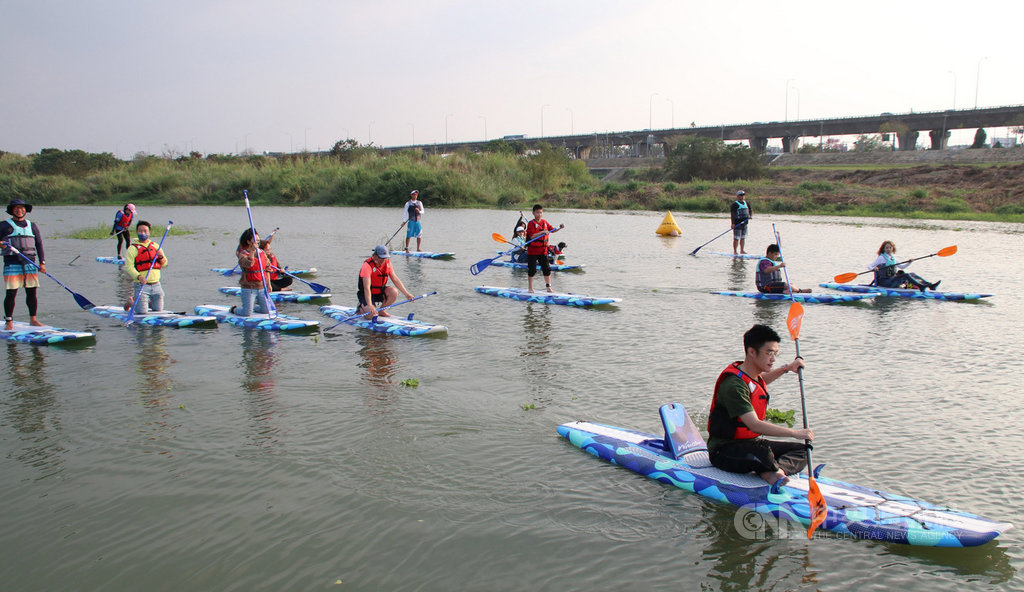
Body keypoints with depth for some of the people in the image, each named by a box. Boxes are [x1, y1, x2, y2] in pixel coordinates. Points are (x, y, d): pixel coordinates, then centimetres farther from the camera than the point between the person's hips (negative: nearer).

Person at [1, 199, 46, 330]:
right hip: (12, 262, -3)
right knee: (11, 293, -5)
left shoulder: (32, 225, 16)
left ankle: (33, 319, 13)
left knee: (31, 292, 4)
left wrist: (42, 262, 7)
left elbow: (39, 244, 16)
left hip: (30, 263, 3)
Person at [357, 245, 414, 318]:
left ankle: (381, 311, 1)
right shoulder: (367, 265, -26)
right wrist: (369, 305, -43)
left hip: (380, 291, 6)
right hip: (366, 294, -6)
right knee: (371, 314, -28)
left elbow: (395, 279, -1)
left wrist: (406, 293, -10)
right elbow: (366, 287, -33)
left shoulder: (387, 262, -6)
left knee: (394, 292, -23)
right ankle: (361, 309, 8)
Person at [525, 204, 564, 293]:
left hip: (543, 250, 5)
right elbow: (532, 236, -21)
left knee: (547, 269, 5)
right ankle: (531, 288, 13)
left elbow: (552, 230, 19)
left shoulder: (545, 222, 10)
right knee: (532, 270, 2)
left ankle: (548, 287, 12)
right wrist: (542, 232, -28)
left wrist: (560, 227, 3)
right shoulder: (531, 223, -10)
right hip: (532, 250, -5)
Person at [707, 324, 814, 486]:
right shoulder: (734, 384, -24)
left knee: (802, 450, -1)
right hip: (724, 452, -11)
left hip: (752, 443, 11)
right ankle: (773, 469, -10)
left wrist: (787, 368, 30)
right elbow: (755, 425, -31)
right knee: (762, 452, -41)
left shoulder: (752, 374, 7)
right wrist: (795, 433, -29)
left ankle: (769, 473, -26)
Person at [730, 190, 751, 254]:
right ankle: (735, 251, -1)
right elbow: (732, 214, -16)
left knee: (743, 238, 12)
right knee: (736, 238, -6)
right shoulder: (735, 204, -10)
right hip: (737, 223, -7)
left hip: (744, 223, 7)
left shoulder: (746, 203, 13)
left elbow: (749, 209, 29)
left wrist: (749, 216, 10)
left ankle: (742, 250, 21)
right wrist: (733, 223, -23)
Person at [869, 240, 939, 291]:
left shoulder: (893, 258, 17)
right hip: (884, 281, -8)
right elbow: (869, 266, -10)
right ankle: (921, 286, -43)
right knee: (906, 275, -24)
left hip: (892, 279, 8)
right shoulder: (881, 258, -5)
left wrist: (908, 263, 8)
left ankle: (930, 285, -16)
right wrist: (873, 268, -32)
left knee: (912, 274, -5)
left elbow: (901, 266, 26)